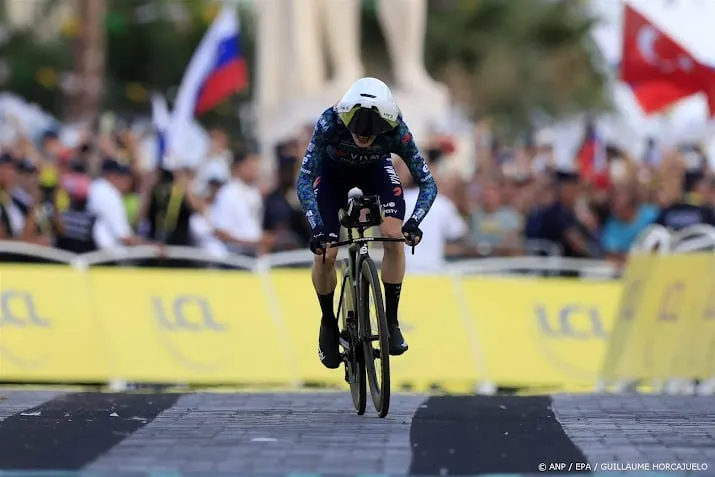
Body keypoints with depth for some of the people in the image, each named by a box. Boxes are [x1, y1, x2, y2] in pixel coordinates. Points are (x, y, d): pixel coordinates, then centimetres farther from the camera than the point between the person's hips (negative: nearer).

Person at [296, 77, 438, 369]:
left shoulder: (397, 132, -37)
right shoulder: (330, 124, -40)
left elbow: (428, 183, -31)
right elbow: (304, 178, -38)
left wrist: (414, 223, -48)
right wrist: (316, 227, -51)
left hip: (376, 170, 1)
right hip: (332, 171, -1)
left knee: (395, 238, -21)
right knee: (324, 254, -12)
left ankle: (391, 320, -5)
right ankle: (328, 323, 14)